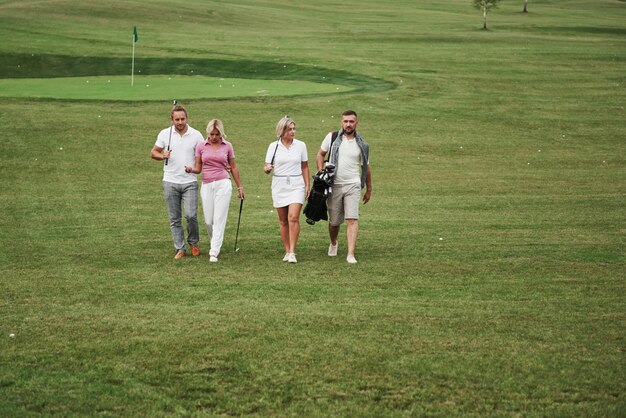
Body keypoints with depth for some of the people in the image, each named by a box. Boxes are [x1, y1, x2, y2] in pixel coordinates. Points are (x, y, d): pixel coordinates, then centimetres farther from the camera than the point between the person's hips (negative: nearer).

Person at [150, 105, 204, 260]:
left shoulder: (196, 135, 0)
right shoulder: (165, 134, 2)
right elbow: (153, 153, 9)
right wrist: (162, 156, -12)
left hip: (190, 182, -1)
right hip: (170, 182, 2)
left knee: (191, 215, -10)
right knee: (175, 218, 5)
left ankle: (194, 243, 14)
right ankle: (180, 249, 13)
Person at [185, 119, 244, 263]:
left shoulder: (227, 146, 4)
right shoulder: (201, 147, 5)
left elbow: (233, 168, 11)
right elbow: (198, 169, 8)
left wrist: (240, 187, 13)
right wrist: (191, 169, -15)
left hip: (223, 184, -2)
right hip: (207, 185, 2)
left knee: (219, 219, -8)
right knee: (208, 220, 3)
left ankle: (214, 252, -9)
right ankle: (216, 243, 30)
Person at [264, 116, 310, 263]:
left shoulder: (300, 145, 4)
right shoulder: (273, 146, 2)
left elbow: (305, 167, 11)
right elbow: (267, 167, 3)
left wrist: (307, 185, 6)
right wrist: (267, 169, -20)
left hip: (296, 184, -1)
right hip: (279, 185, 1)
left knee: (293, 217, -16)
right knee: (283, 221, 5)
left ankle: (292, 252, -14)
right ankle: (287, 251, 13)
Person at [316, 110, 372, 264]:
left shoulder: (361, 145, 5)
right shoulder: (332, 137, 2)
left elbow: (366, 168, 15)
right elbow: (320, 155, 11)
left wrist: (369, 190, 18)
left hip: (353, 185, 0)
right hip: (334, 185, 0)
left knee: (352, 220, -14)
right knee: (334, 221, 9)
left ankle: (351, 254, -18)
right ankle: (333, 243, 39)